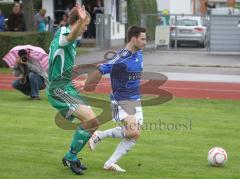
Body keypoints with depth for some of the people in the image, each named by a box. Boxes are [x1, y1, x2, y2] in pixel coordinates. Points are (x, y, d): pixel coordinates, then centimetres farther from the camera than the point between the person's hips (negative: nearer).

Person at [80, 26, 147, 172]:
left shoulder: (139, 54, 6)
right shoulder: (121, 58, -19)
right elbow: (99, 72, -15)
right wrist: (85, 85, -9)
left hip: (136, 102, 8)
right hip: (121, 101, -8)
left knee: (133, 136, 3)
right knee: (133, 132, -22)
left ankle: (110, 163, 10)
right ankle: (99, 135, -3)